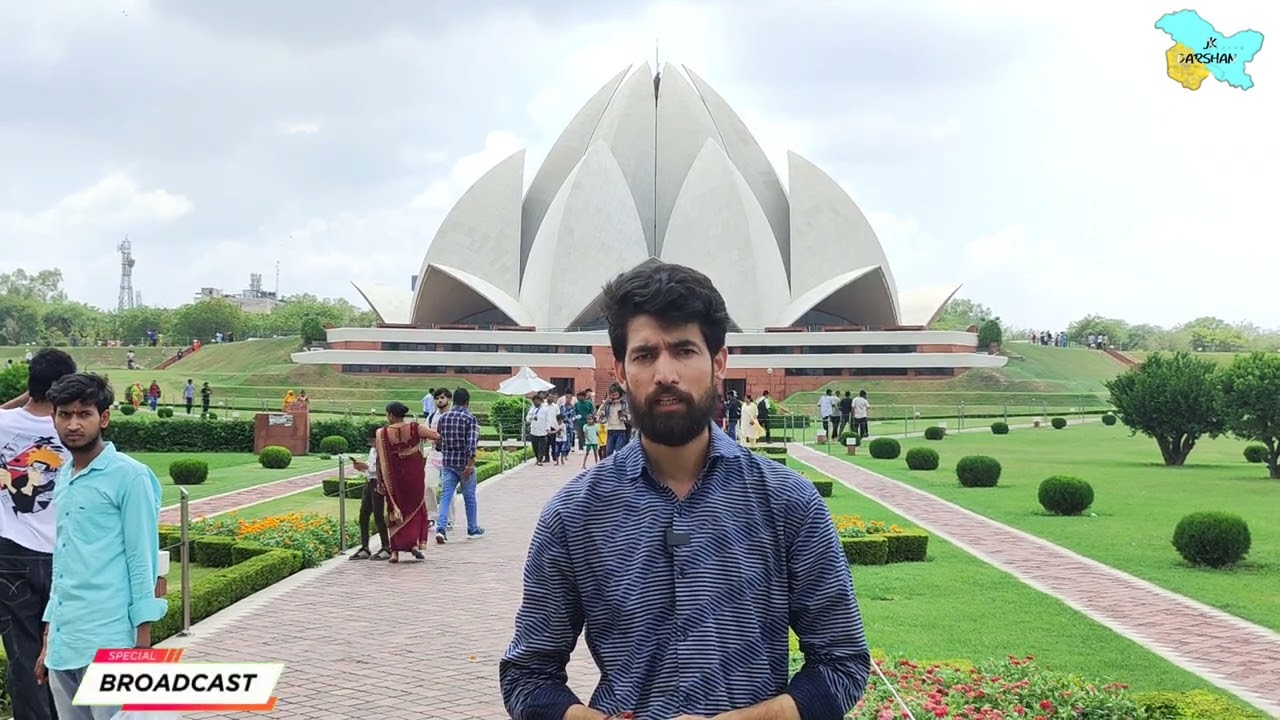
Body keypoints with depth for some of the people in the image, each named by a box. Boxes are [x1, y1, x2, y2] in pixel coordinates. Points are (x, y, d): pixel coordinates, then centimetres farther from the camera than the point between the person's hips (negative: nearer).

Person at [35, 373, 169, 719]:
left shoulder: (129, 476, -6)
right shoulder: (63, 479, 15)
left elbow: (143, 561, -7)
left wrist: (143, 644, -11)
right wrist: (49, 641, 19)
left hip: (108, 643, -7)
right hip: (64, 643, 7)